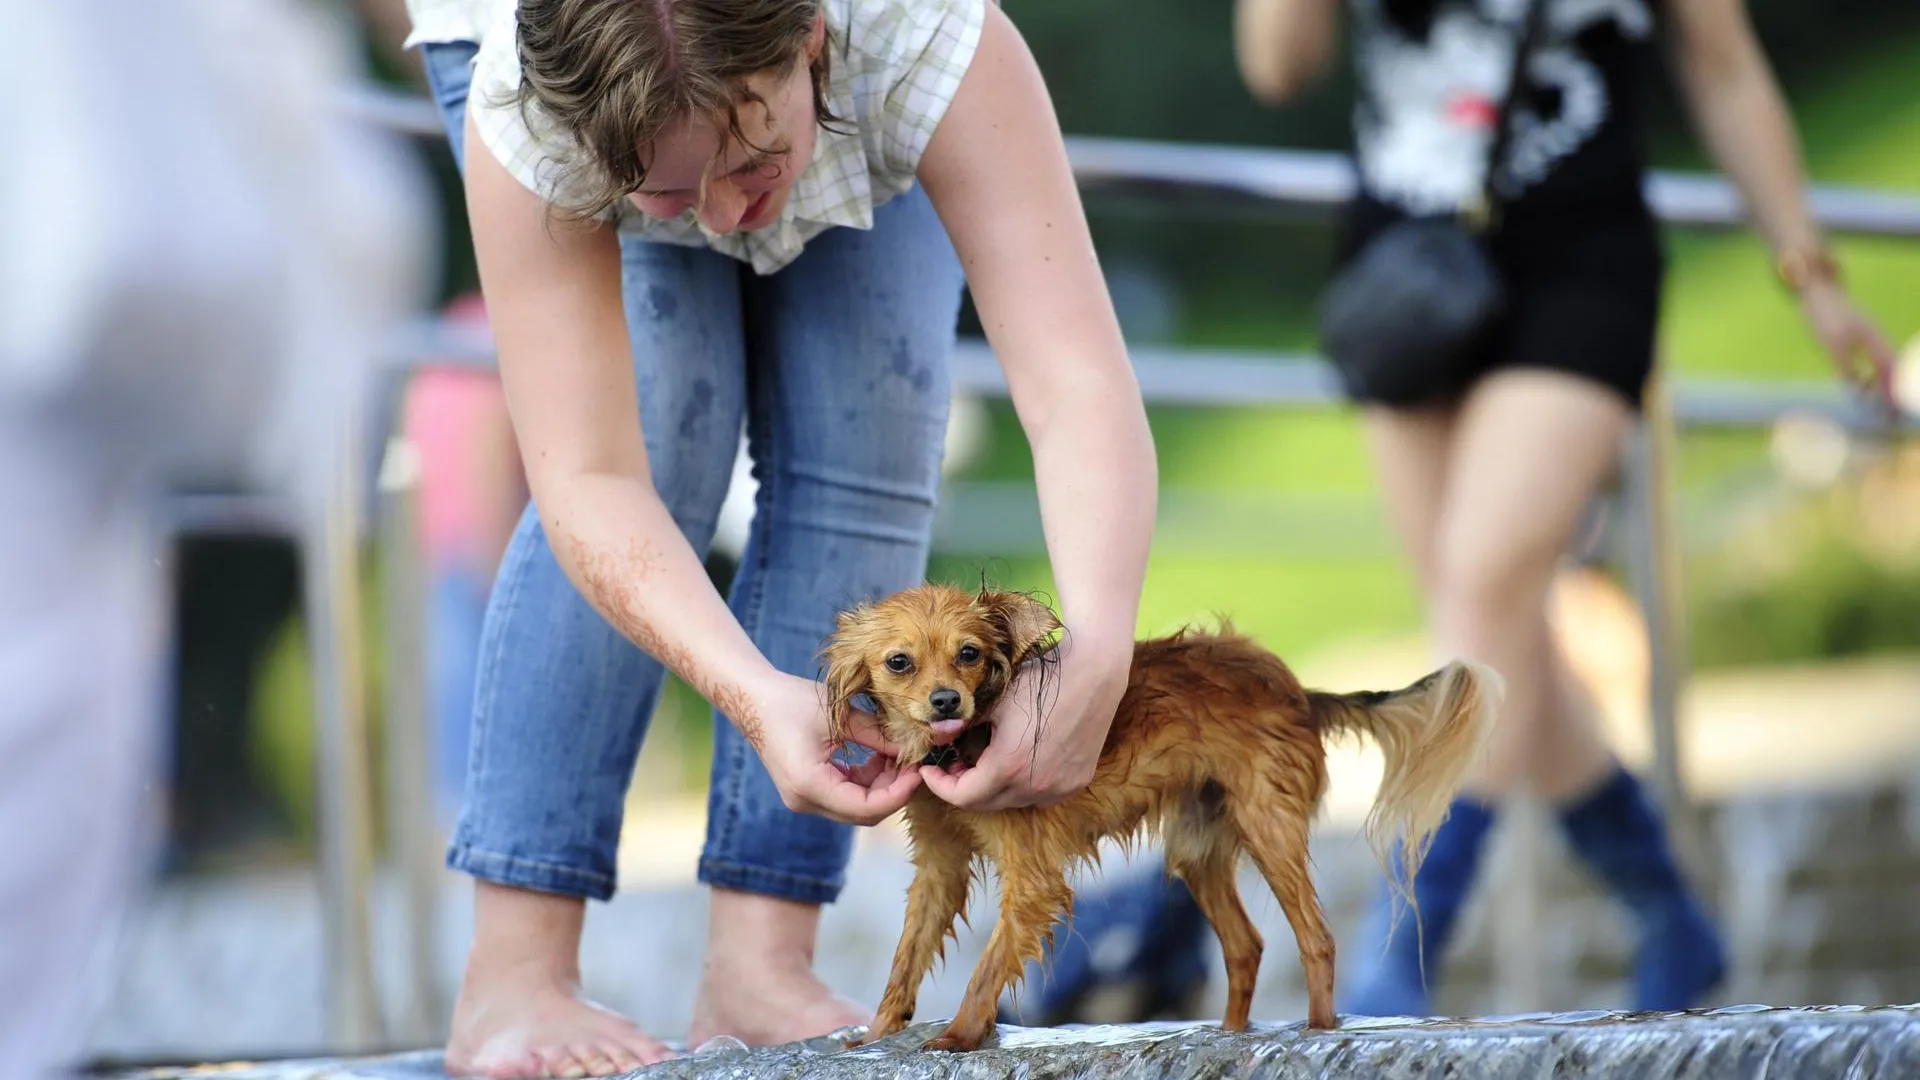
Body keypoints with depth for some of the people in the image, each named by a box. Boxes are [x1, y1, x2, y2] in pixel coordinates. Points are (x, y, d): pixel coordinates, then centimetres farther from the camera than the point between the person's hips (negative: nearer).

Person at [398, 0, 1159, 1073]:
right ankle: (513, 981, -19)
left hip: (859, 119, 1)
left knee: (863, 457, -17)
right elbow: (589, 480, -43)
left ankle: (757, 974, -11)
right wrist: (760, 697, -57)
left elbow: (1085, 391, -51)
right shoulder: (526, 118, -42)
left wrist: (1094, 664, -66)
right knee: (661, 438, -22)